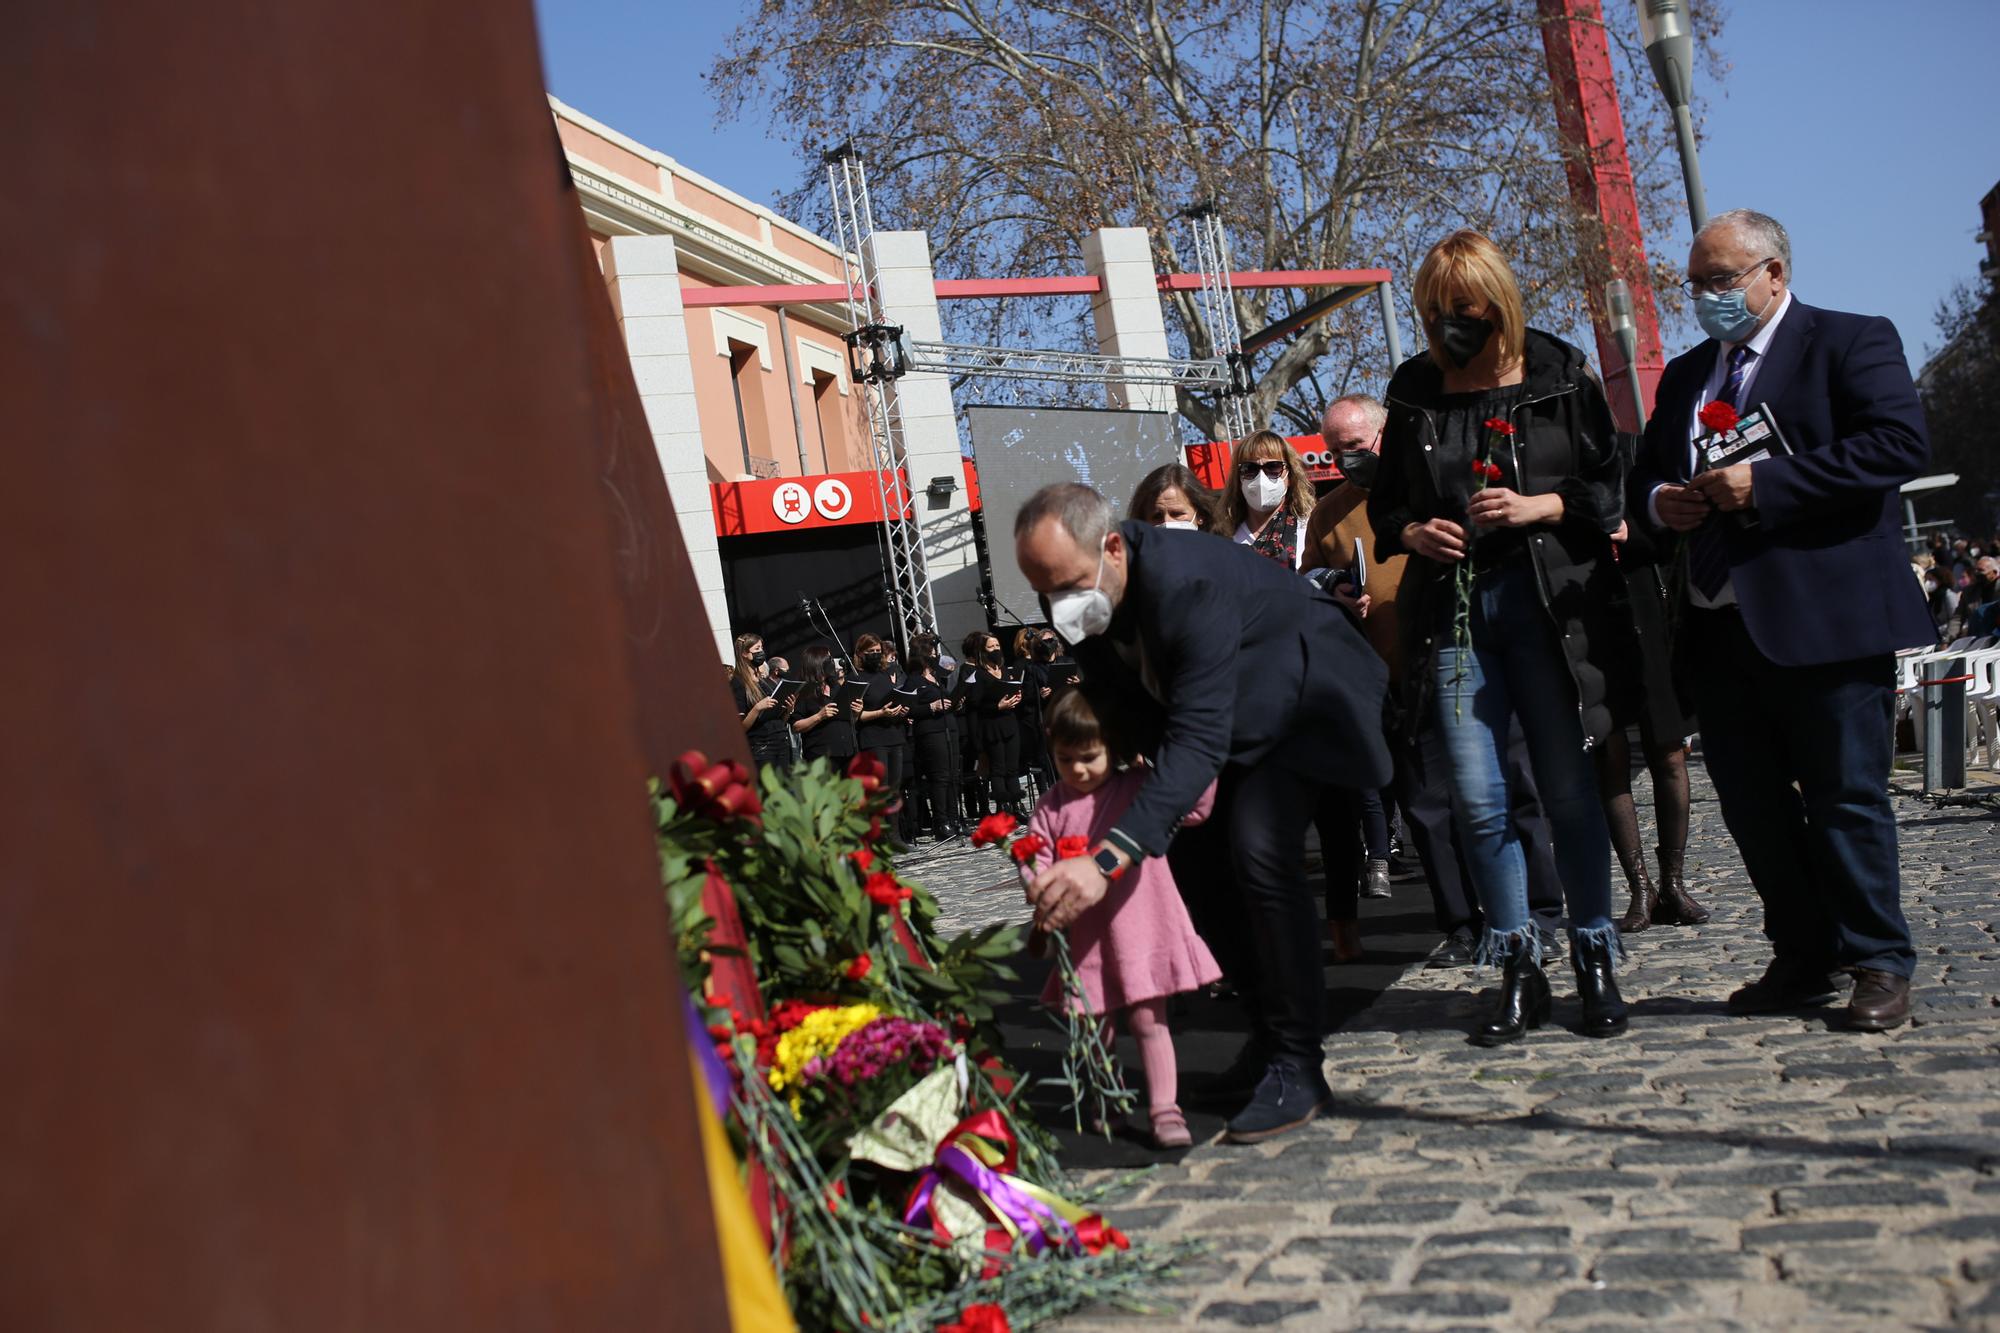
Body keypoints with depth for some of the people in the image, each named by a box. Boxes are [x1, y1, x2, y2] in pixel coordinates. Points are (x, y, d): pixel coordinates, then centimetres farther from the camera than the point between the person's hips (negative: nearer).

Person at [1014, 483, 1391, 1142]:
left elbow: (1198, 736, -46)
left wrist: (1108, 858, -54)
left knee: (1260, 846, -24)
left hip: (1300, 687, -8)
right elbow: (1127, 697, -1)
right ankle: (1268, 1030, 19)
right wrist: (1187, 774, -18)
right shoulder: (1075, 594, -17)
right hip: (1223, 708, 8)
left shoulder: (1190, 586, -41)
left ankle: (1297, 1067, -13)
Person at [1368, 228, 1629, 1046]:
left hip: (1547, 602, -2)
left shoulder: (1560, 379, 3)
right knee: (1477, 799, 0)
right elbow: (1385, 502, 18)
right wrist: (1411, 533, -3)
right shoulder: (1414, 393, 11)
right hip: (1450, 610, 2)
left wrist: (1537, 507, -12)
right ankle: (1518, 973, 13)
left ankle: (1595, 962, 17)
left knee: (1568, 788, 1)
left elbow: (1613, 484, 3)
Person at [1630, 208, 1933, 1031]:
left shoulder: (1852, 342, 0)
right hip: (1720, 626, 7)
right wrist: (1658, 500, -1)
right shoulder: (1685, 375, 20)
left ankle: (1878, 964, 13)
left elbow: (1900, 445, -15)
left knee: (1847, 799, -1)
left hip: (1825, 618, -6)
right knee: (1752, 807, 10)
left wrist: (1764, 484, -19)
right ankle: (1803, 959, 23)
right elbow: (1645, 473, 24)